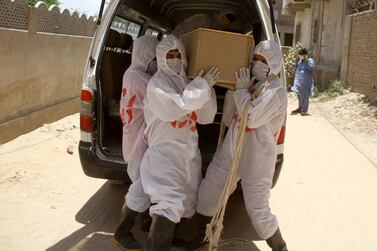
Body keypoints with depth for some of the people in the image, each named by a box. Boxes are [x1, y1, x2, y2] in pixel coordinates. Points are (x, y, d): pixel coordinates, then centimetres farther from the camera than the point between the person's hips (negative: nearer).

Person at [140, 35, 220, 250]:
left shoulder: (188, 83, 11)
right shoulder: (157, 83, -7)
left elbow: (206, 117, 8)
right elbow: (174, 107, -24)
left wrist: (207, 87, -4)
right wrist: (203, 85, -16)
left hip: (189, 153, 7)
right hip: (165, 153, -7)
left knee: (186, 204, 18)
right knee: (169, 207, -21)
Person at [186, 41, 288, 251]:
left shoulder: (276, 91, -14)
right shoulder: (253, 83, 10)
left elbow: (252, 117, -25)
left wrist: (242, 90, -13)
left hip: (255, 160, -8)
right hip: (230, 152, 8)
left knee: (258, 211, -2)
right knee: (207, 192, 14)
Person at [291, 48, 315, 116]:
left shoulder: (310, 60, -9)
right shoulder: (300, 61, 12)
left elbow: (311, 68, -25)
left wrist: (307, 61, -28)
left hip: (306, 82, -7)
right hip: (299, 82, 7)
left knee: (305, 96, -2)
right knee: (299, 96, 15)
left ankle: (305, 110, 6)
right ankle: (300, 108, 28)